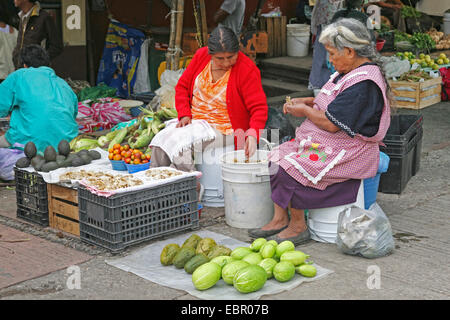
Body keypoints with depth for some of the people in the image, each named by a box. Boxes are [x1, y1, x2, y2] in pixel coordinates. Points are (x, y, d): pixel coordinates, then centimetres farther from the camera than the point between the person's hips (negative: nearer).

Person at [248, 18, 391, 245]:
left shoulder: (363, 83, -24)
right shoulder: (350, 72, 10)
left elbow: (332, 123, -26)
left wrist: (305, 111, -9)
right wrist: (304, 101, 10)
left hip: (347, 153, -11)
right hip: (325, 143, 11)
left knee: (290, 168, -23)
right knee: (277, 157, 2)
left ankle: (298, 227, -6)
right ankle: (280, 219, 4)